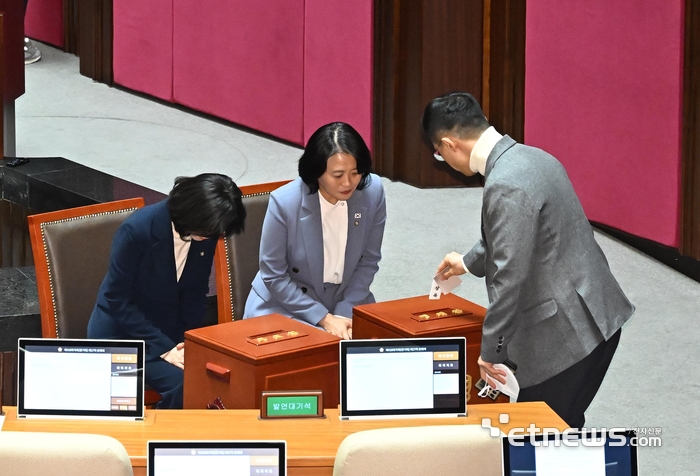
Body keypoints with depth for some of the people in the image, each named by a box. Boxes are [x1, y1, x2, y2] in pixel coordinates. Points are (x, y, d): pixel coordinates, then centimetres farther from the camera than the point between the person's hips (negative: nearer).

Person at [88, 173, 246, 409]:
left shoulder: (206, 235, -9)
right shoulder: (137, 230, -24)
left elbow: (196, 292, 4)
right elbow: (118, 300, -18)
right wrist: (162, 348, -23)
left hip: (171, 328, 5)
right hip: (122, 331, -5)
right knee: (182, 384, -27)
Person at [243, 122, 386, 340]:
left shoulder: (373, 191, -12)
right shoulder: (285, 202, -20)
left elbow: (368, 261, -1)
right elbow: (274, 277, -12)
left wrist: (344, 313, -10)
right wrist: (324, 318, -15)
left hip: (348, 303, 3)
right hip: (286, 308, -3)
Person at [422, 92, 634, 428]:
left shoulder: (506, 186, -22)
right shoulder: (532, 157, 10)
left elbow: (509, 275, -23)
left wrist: (490, 350, -14)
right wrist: (470, 262, 43)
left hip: (568, 333, -10)